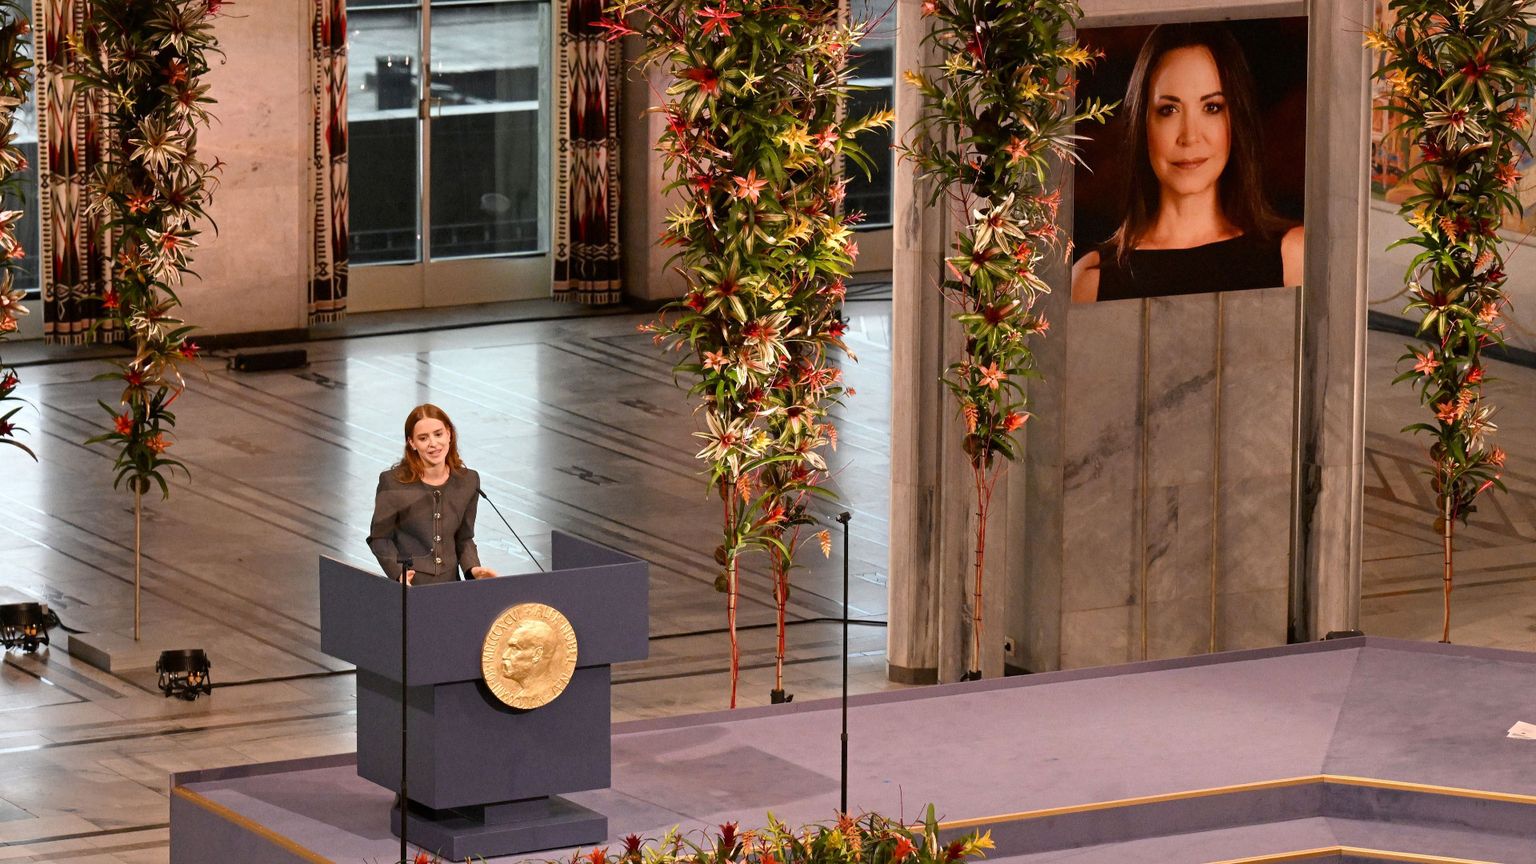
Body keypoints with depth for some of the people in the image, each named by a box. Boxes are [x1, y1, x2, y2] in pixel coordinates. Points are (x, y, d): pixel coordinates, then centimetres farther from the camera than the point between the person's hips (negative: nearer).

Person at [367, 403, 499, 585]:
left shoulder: (468, 481, 5)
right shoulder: (392, 482, -5)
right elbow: (379, 538, 1)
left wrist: (473, 568, -4)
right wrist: (398, 573, -14)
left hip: (449, 583, 3)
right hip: (410, 586, -3)